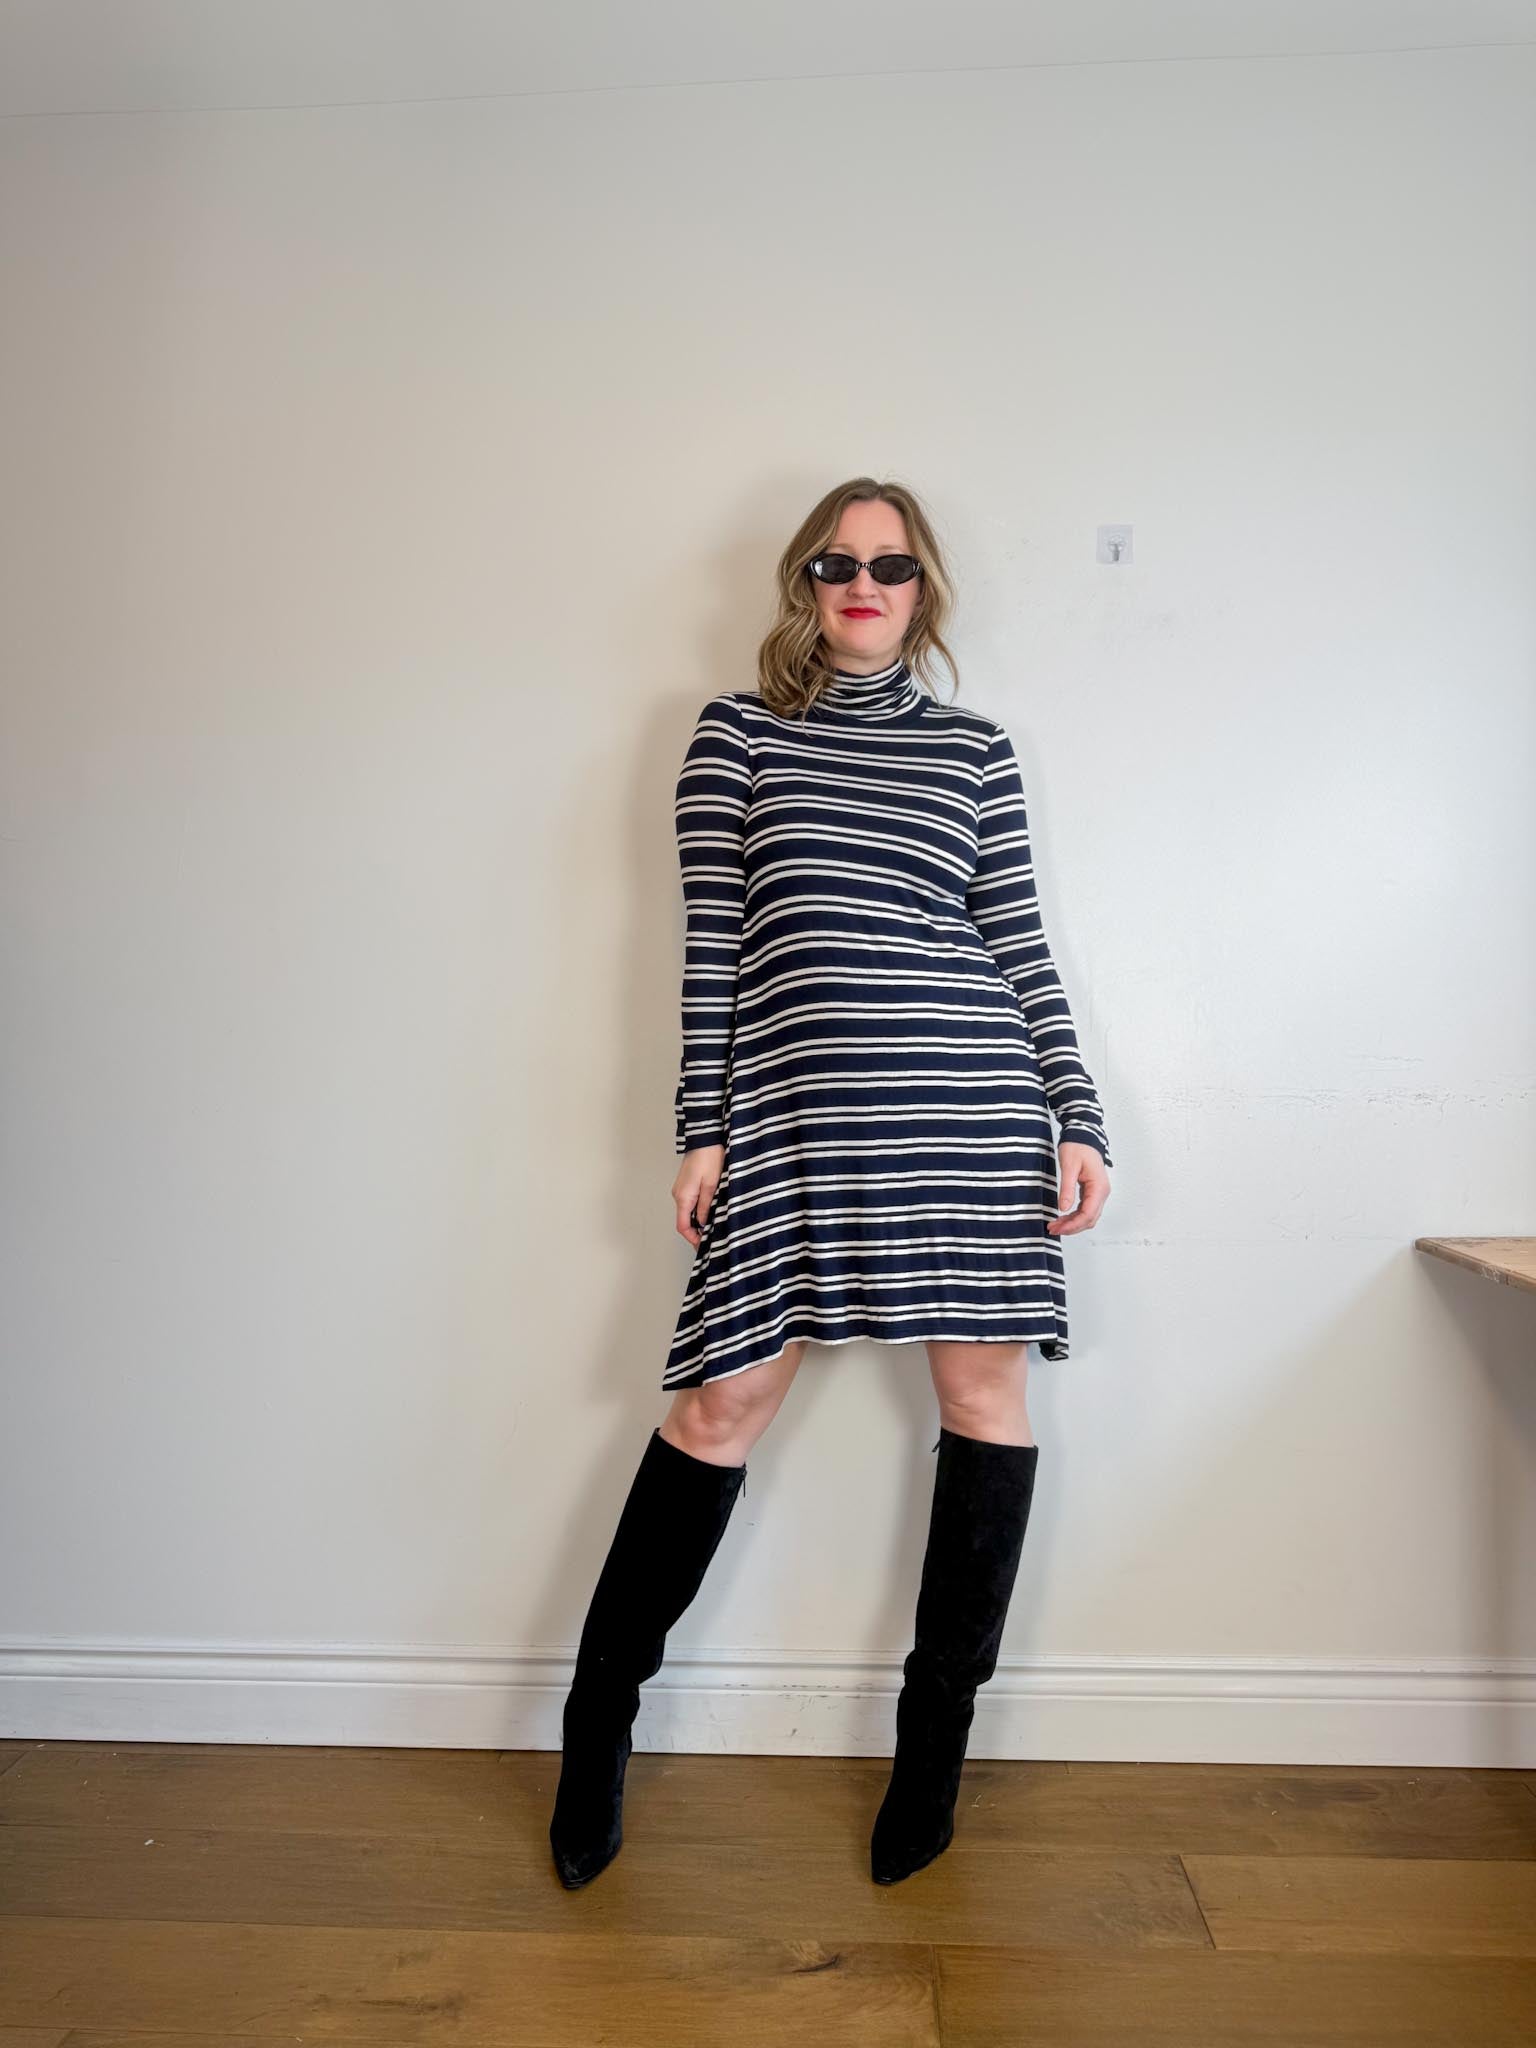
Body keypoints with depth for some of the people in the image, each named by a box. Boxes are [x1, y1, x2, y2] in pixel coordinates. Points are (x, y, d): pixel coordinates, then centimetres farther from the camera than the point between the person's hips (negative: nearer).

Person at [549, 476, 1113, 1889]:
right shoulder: (735, 734, 11)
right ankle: (599, 1719, 19)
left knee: (986, 1385, 4)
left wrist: (1081, 1118, 4)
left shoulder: (977, 746, 15)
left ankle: (935, 1737, 22)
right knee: (724, 1399, -2)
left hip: (971, 1095, 2)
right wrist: (702, 1130, 1)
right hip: (791, 1100, -2)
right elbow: (712, 943, 6)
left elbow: (1020, 942, 11)